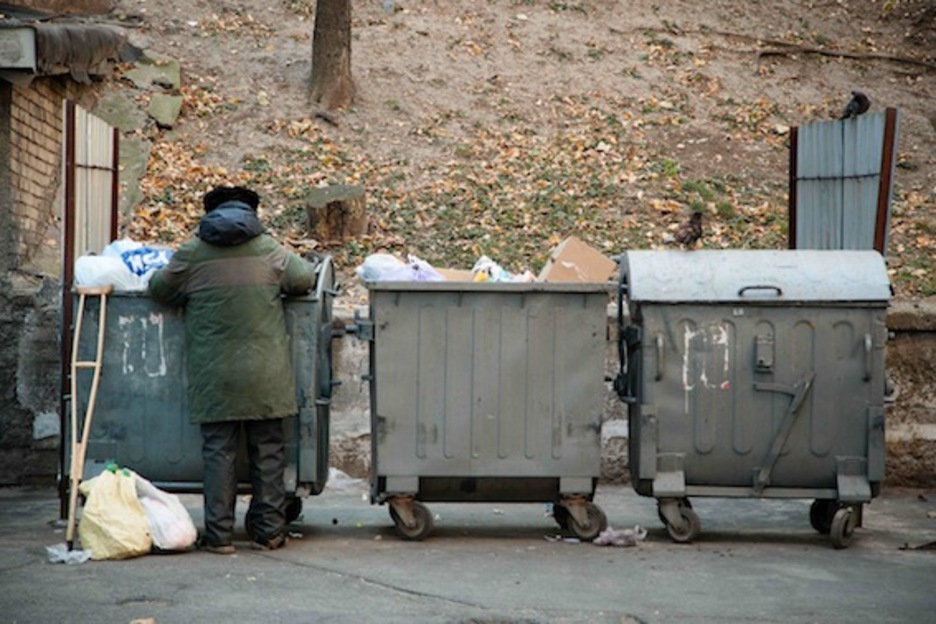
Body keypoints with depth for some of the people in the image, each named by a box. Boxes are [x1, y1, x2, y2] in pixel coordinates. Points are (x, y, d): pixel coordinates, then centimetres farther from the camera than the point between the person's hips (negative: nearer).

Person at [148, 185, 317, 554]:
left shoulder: (191, 254, 1)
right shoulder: (270, 251, 3)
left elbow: (159, 289, 9)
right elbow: (303, 279, 6)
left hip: (214, 376, -1)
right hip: (265, 373, 1)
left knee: (218, 451, 4)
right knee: (268, 450, 8)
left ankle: (218, 534, 3)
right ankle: (269, 530, 12)